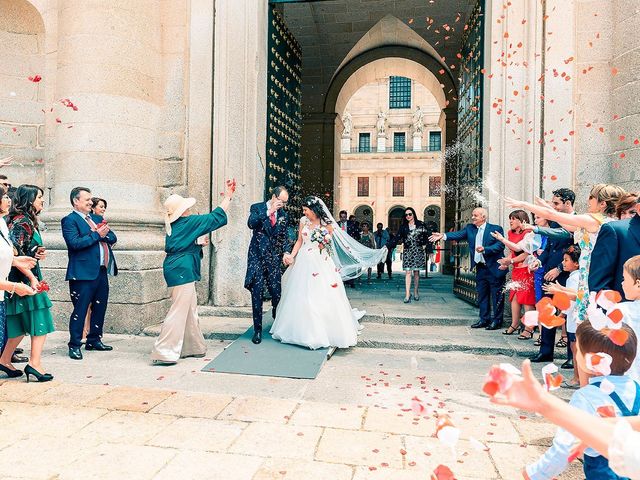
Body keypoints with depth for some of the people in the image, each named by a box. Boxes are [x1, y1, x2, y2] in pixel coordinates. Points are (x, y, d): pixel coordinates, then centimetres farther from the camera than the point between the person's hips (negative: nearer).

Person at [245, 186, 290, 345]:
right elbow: (251, 224, -18)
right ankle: (257, 330, 10)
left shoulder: (284, 215, 9)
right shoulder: (257, 207, 0)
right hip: (257, 257, -2)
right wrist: (268, 212, -23)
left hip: (273, 258, 2)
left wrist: (285, 253, 2)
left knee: (277, 293, 1)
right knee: (256, 294, 0)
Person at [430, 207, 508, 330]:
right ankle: (484, 319, 24)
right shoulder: (470, 228, 7)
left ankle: (497, 321, 14)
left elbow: (500, 245, -16)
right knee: (482, 295, 13)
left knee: (497, 296, 3)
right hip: (480, 268, 6)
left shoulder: (496, 229, -8)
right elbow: (459, 234, -7)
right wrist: (443, 236, -23)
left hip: (494, 268, -6)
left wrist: (484, 249, -29)